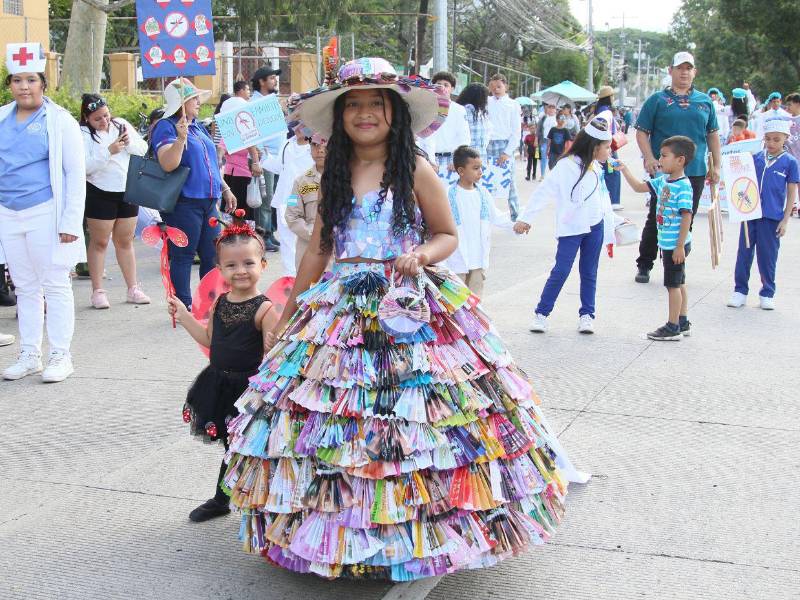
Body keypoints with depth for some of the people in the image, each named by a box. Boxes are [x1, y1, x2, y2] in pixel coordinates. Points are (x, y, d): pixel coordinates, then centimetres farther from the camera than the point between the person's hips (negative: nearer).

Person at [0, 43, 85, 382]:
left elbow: (76, 173, -7)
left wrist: (71, 222, -13)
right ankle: (29, 355, 20)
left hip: (45, 214, -5)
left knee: (55, 286, 1)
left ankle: (60, 357, 8)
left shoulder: (60, 121, -5)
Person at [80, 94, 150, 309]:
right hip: (100, 193, -4)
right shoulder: (83, 134, -8)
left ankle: (133, 289, 19)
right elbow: (85, 166, -18)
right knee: (99, 242, 3)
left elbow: (143, 149, 6)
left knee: (125, 241, 13)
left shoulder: (120, 124, 6)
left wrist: (129, 142, -13)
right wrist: (109, 151, -24)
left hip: (128, 191, 5)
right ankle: (98, 291, 9)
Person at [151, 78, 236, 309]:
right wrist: (181, 138, -32)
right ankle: (184, 307, 5)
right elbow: (168, 164, -21)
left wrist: (225, 189, 24)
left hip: (208, 201, 8)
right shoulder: (166, 127, -7)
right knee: (182, 256, -1)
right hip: (183, 202, -8)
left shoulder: (198, 127, 18)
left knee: (213, 255, 10)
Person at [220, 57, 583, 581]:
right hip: (342, 309, 4)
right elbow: (318, 249, 14)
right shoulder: (335, 175, 9)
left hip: (410, 307, -4)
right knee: (335, 418, 2)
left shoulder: (415, 169, -2)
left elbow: (448, 234, 4)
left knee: (410, 421, -6)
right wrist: (286, 319, 16)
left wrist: (422, 254, -19)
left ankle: (421, 529, 11)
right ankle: (340, 532, 17)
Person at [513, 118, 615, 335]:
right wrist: (525, 218, -19)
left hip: (595, 227, 6)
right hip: (570, 228, -6)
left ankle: (586, 315, 18)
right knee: (561, 271, -5)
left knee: (589, 273, 10)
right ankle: (541, 314, 4)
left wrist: (610, 233, 20)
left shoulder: (597, 169, 10)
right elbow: (543, 192, -14)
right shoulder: (565, 166, -12)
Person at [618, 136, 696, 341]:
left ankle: (673, 327, 8)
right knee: (679, 283, 17)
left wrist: (680, 246, -22)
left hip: (676, 244, -9)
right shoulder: (663, 181, 6)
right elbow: (639, 187, 15)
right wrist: (625, 170, 4)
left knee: (673, 284, -1)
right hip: (667, 243, 9)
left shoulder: (683, 186, -20)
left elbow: (687, 216, -22)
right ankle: (683, 323, 29)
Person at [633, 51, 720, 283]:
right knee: (657, 219, 3)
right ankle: (644, 265, 14)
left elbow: (712, 135, 15)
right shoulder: (657, 100, 0)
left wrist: (716, 165, 9)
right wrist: (649, 159, -15)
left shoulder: (705, 101, 10)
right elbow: (642, 132, -2)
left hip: (695, 172, 3)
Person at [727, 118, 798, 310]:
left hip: (772, 217, -2)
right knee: (744, 252, 7)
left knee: (768, 256, 6)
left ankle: (767, 294, 19)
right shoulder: (756, 157, 4)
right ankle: (740, 291, 17)